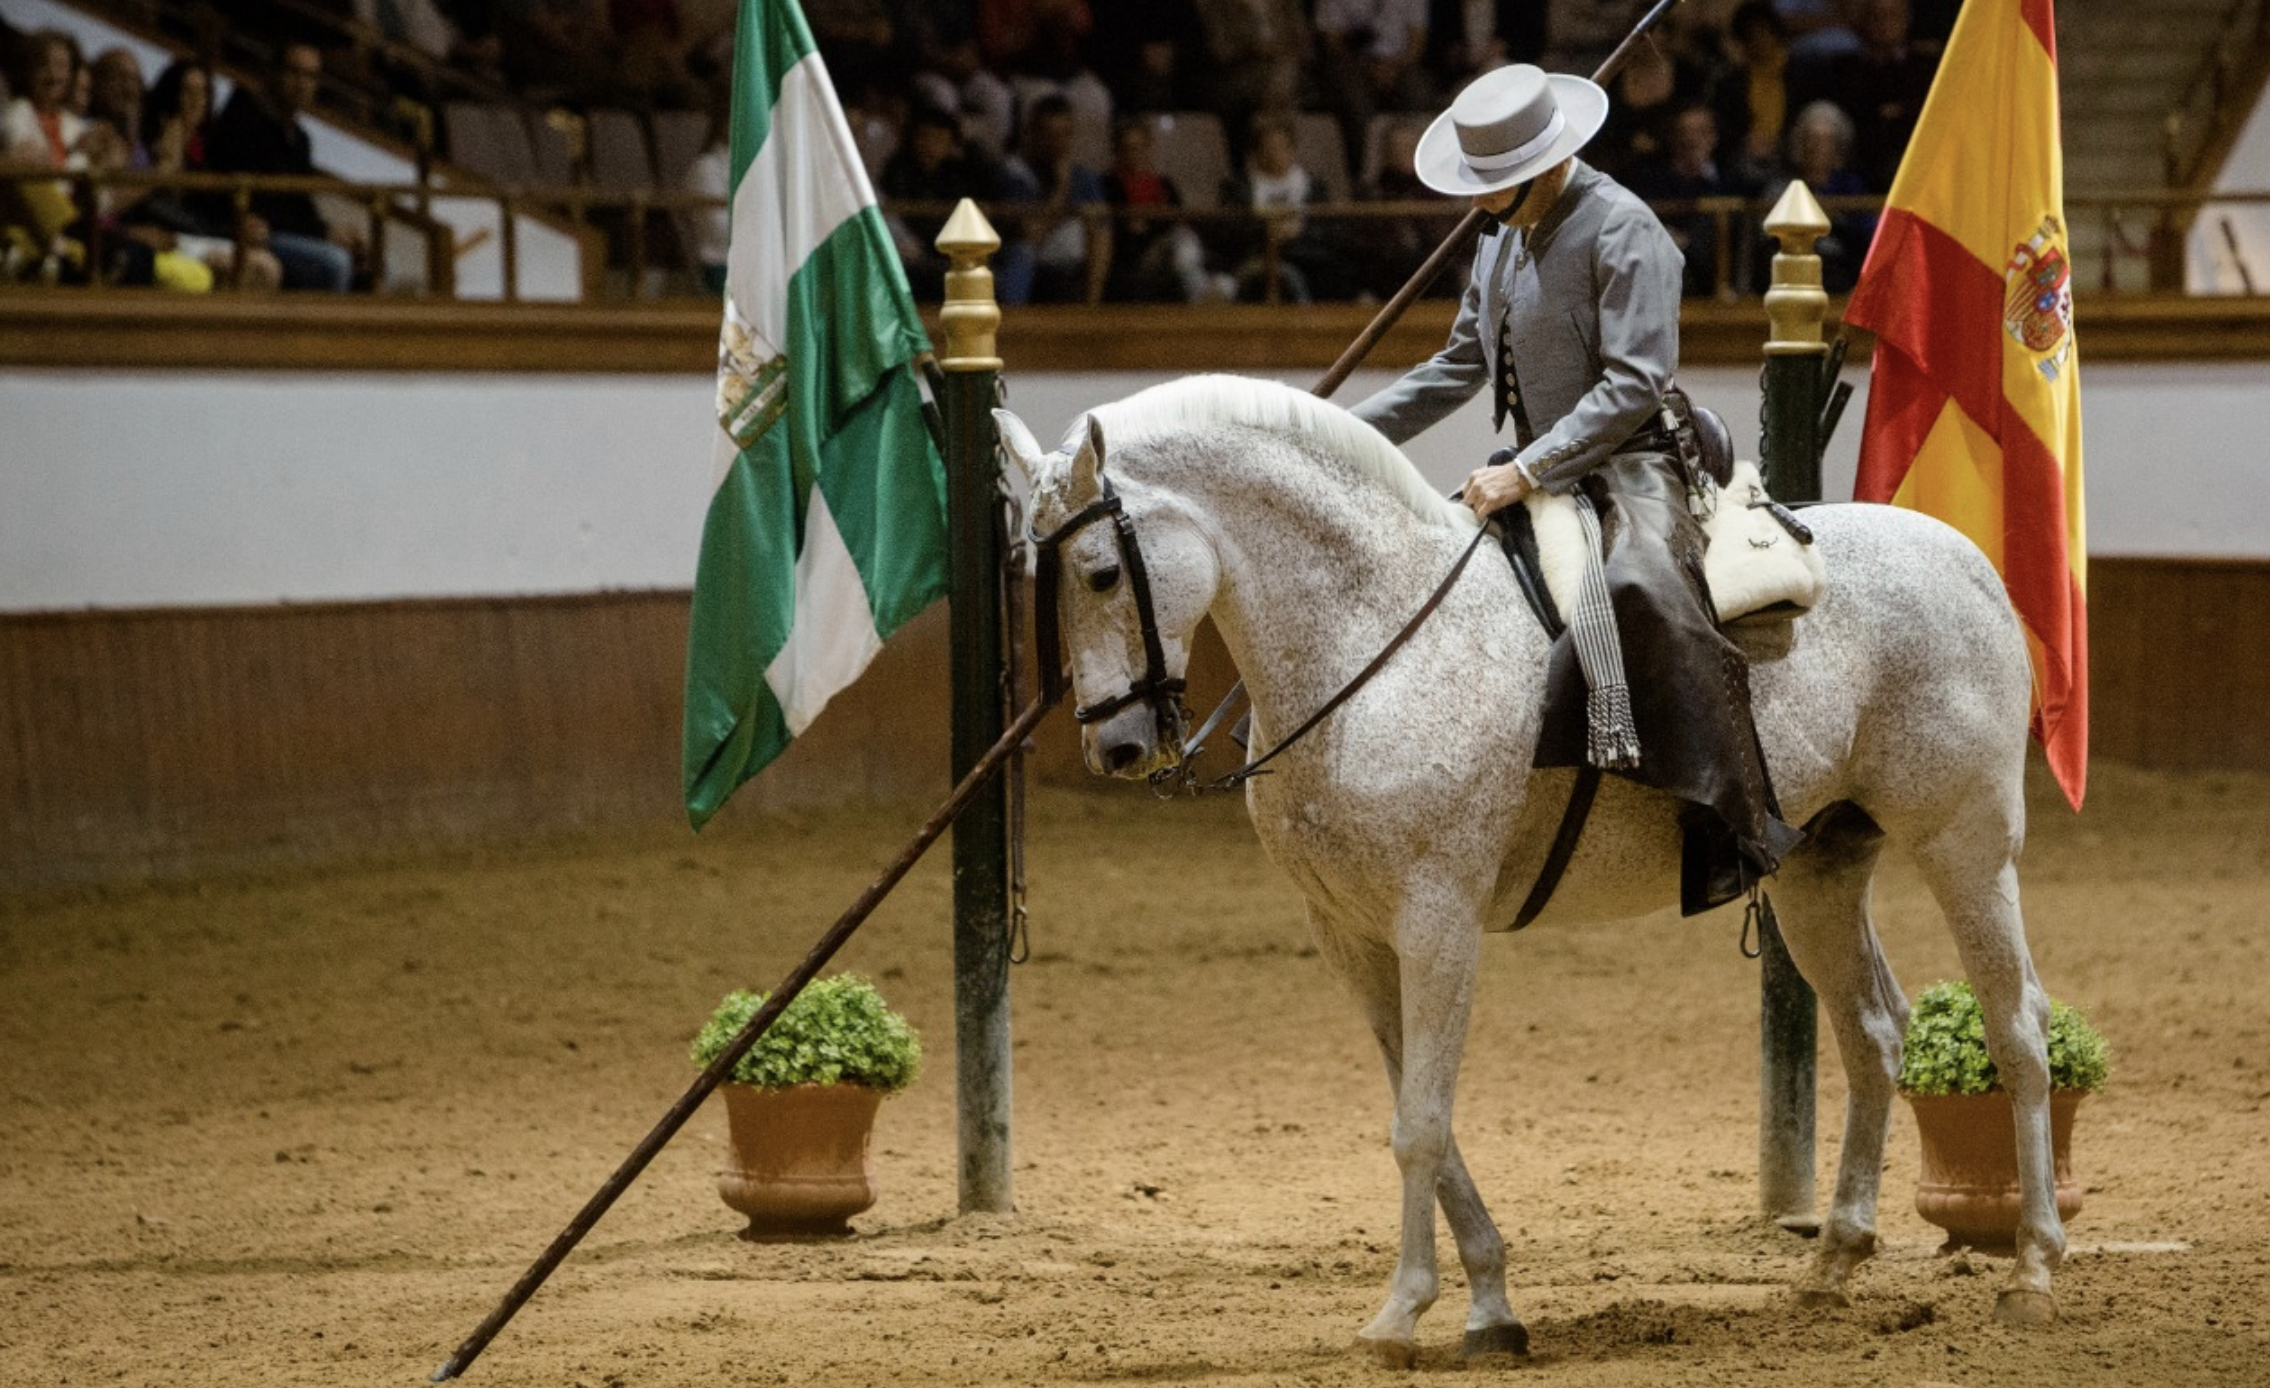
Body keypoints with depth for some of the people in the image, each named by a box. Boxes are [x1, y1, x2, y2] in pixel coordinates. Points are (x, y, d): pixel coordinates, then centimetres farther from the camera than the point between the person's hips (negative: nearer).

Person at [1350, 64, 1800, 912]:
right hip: (1539, 476, 10)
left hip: (1632, 468, -10)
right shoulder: (1504, 239, 14)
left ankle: (1731, 829, -37)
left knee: (1639, 588, -36)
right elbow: (1460, 366, 25)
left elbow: (1633, 382, -20)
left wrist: (1526, 472, -25)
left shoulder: (1623, 230, -13)